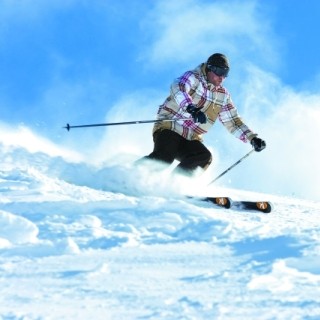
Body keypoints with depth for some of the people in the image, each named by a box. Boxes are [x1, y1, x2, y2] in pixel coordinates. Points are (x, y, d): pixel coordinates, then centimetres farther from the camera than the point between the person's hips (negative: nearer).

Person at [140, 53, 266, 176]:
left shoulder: (223, 95, 13)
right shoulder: (194, 77, -7)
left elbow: (232, 121, 19)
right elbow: (177, 88, -29)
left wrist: (252, 138, 5)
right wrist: (191, 108, -47)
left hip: (190, 139, 6)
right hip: (169, 128, -6)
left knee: (204, 158, -25)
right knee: (164, 157, -33)